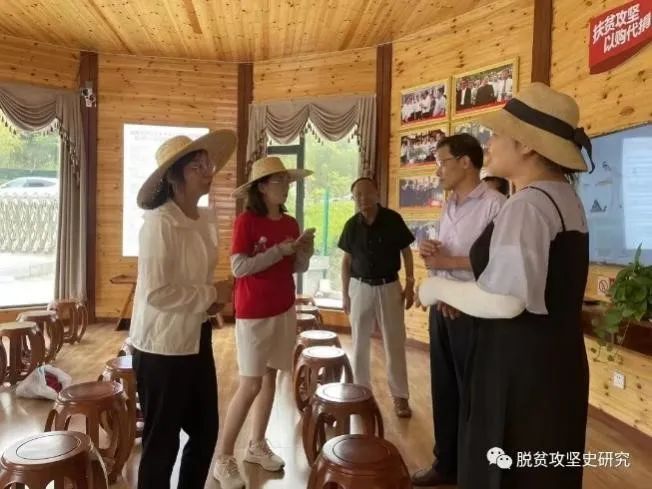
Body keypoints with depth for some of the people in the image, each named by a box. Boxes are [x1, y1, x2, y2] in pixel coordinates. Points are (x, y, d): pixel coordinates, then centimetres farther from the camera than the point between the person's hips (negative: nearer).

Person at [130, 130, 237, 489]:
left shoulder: (206, 219, 5)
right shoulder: (159, 223, -19)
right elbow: (156, 293, -25)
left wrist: (211, 300, 0)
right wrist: (211, 296, -15)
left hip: (196, 339, 8)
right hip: (162, 346, -8)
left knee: (206, 431, 20)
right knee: (162, 441, 9)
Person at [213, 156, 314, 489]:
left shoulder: (290, 223, 6)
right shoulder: (246, 221, -12)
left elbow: (297, 268, 9)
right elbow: (238, 268, -19)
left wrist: (305, 250, -10)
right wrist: (278, 250, -22)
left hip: (284, 311, 6)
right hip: (253, 314, -6)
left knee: (270, 377, 13)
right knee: (250, 385, -3)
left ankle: (257, 445, 28)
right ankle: (223, 458, 12)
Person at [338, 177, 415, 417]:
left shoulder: (393, 220, -8)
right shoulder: (352, 225, -1)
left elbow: (406, 252, 0)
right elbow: (346, 261, 6)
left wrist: (410, 284, -5)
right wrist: (344, 294, 4)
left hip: (389, 287, -2)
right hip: (360, 287, 2)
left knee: (394, 343, 5)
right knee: (360, 343, 9)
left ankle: (400, 396, 17)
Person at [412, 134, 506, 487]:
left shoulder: (494, 204, -13)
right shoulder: (448, 207, 14)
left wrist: (448, 261, -17)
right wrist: (431, 253, -1)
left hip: (473, 312, -8)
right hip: (441, 308, 8)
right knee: (443, 390, 17)